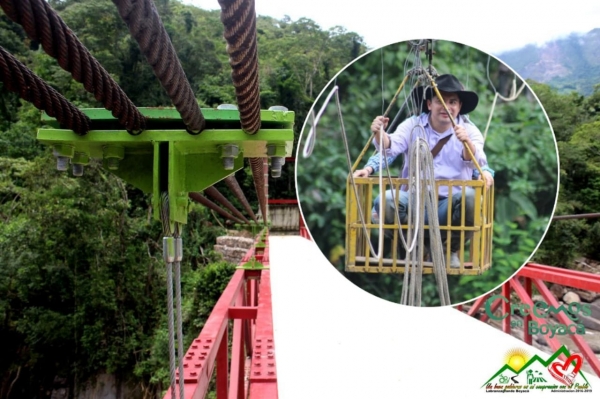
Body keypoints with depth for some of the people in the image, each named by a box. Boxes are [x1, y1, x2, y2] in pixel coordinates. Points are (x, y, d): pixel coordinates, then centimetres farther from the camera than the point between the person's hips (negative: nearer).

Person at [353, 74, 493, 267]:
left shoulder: (469, 129, 4)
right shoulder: (413, 125, 6)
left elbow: (476, 162, -15)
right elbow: (390, 149, -12)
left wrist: (466, 141, -37)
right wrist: (380, 134, -35)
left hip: (450, 205, 0)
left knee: (470, 197, -33)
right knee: (385, 201, -29)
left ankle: (452, 250, -5)